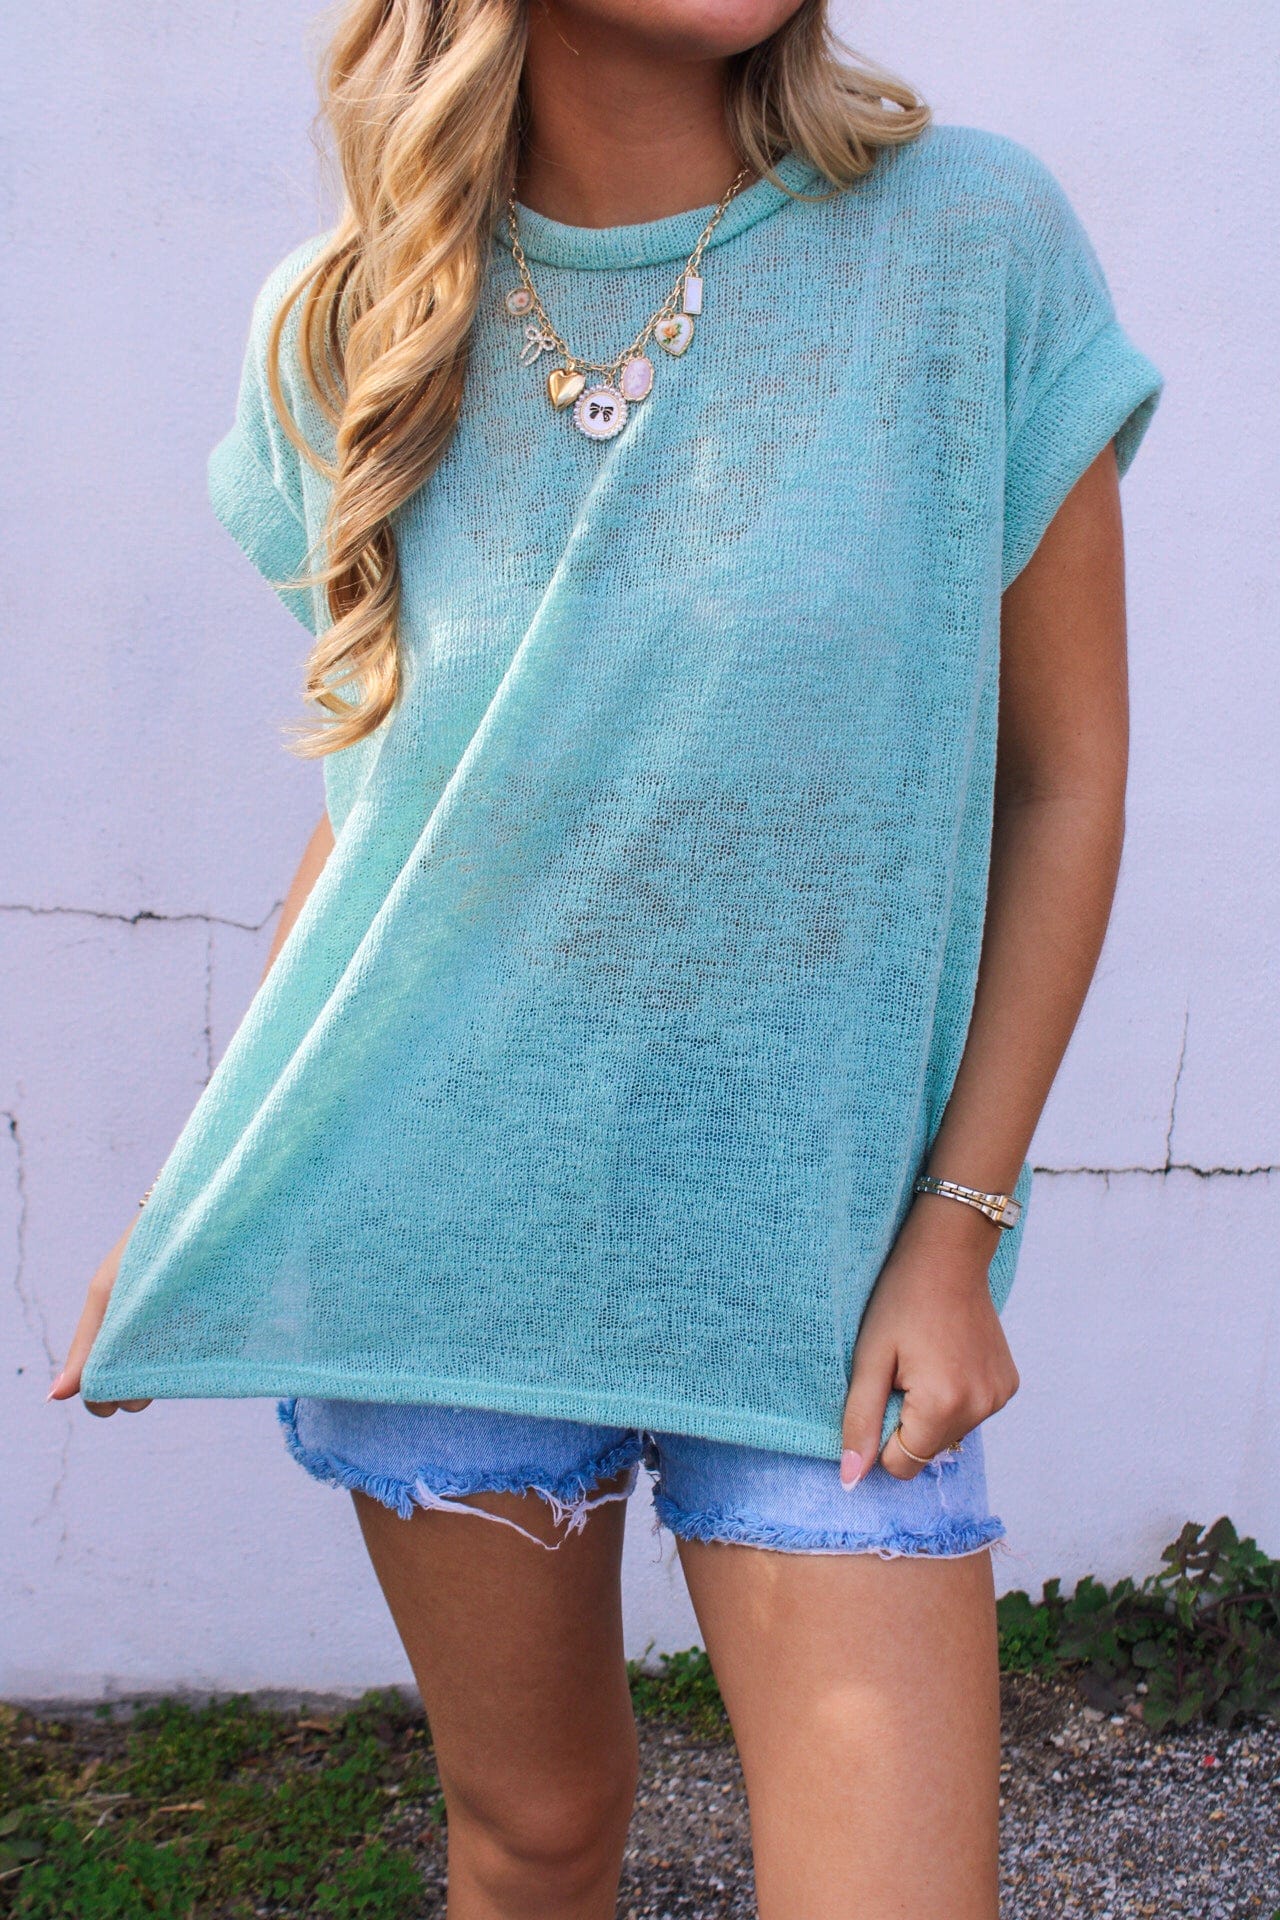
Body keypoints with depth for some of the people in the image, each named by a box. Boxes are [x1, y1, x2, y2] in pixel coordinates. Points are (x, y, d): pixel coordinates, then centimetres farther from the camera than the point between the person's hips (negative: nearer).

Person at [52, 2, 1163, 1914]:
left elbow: (1064, 778, -2)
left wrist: (959, 1226, -6)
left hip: (817, 1243, -1)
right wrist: (199, 1193, 8)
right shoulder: (345, 327, 1)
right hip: (439, 1212, 2)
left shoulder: (972, 241, -7)